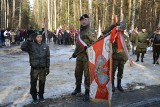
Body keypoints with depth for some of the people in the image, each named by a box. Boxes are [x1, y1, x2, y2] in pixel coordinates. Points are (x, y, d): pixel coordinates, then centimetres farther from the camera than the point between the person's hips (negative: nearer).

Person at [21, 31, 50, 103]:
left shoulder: (45, 46, 4)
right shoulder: (31, 45, -5)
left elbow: (47, 57, 5)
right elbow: (23, 47, -22)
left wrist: (47, 67, 2)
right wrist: (28, 40, -27)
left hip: (43, 68, 2)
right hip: (34, 68, -2)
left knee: (42, 83, 12)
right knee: (33, 83, 5)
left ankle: (41, 96, 30)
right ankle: (34, 97, 22)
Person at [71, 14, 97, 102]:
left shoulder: (89, 32, -11)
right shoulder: (80, 31, 14)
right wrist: (75, 52, 15)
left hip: (87, 56, -8)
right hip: (79, 56, 8)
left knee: (87, 75, -3)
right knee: (77, 73, 18)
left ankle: (87, 92, 6)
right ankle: (78, 88, 37)